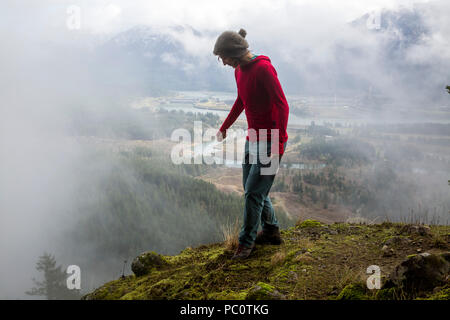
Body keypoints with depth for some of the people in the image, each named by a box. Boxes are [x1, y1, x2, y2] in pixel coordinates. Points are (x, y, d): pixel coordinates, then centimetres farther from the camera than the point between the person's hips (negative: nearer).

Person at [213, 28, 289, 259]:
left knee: (254, 191, -5)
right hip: (253, 138, 9)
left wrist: (279, 143, -28)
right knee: (251, 188, 15)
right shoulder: (239, 70, 6)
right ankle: (271, 232, 31)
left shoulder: (263, 69, -20)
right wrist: (224, 127, 32)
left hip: (271, 141, -9)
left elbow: (282, 105, -22)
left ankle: (246, 242, 10)